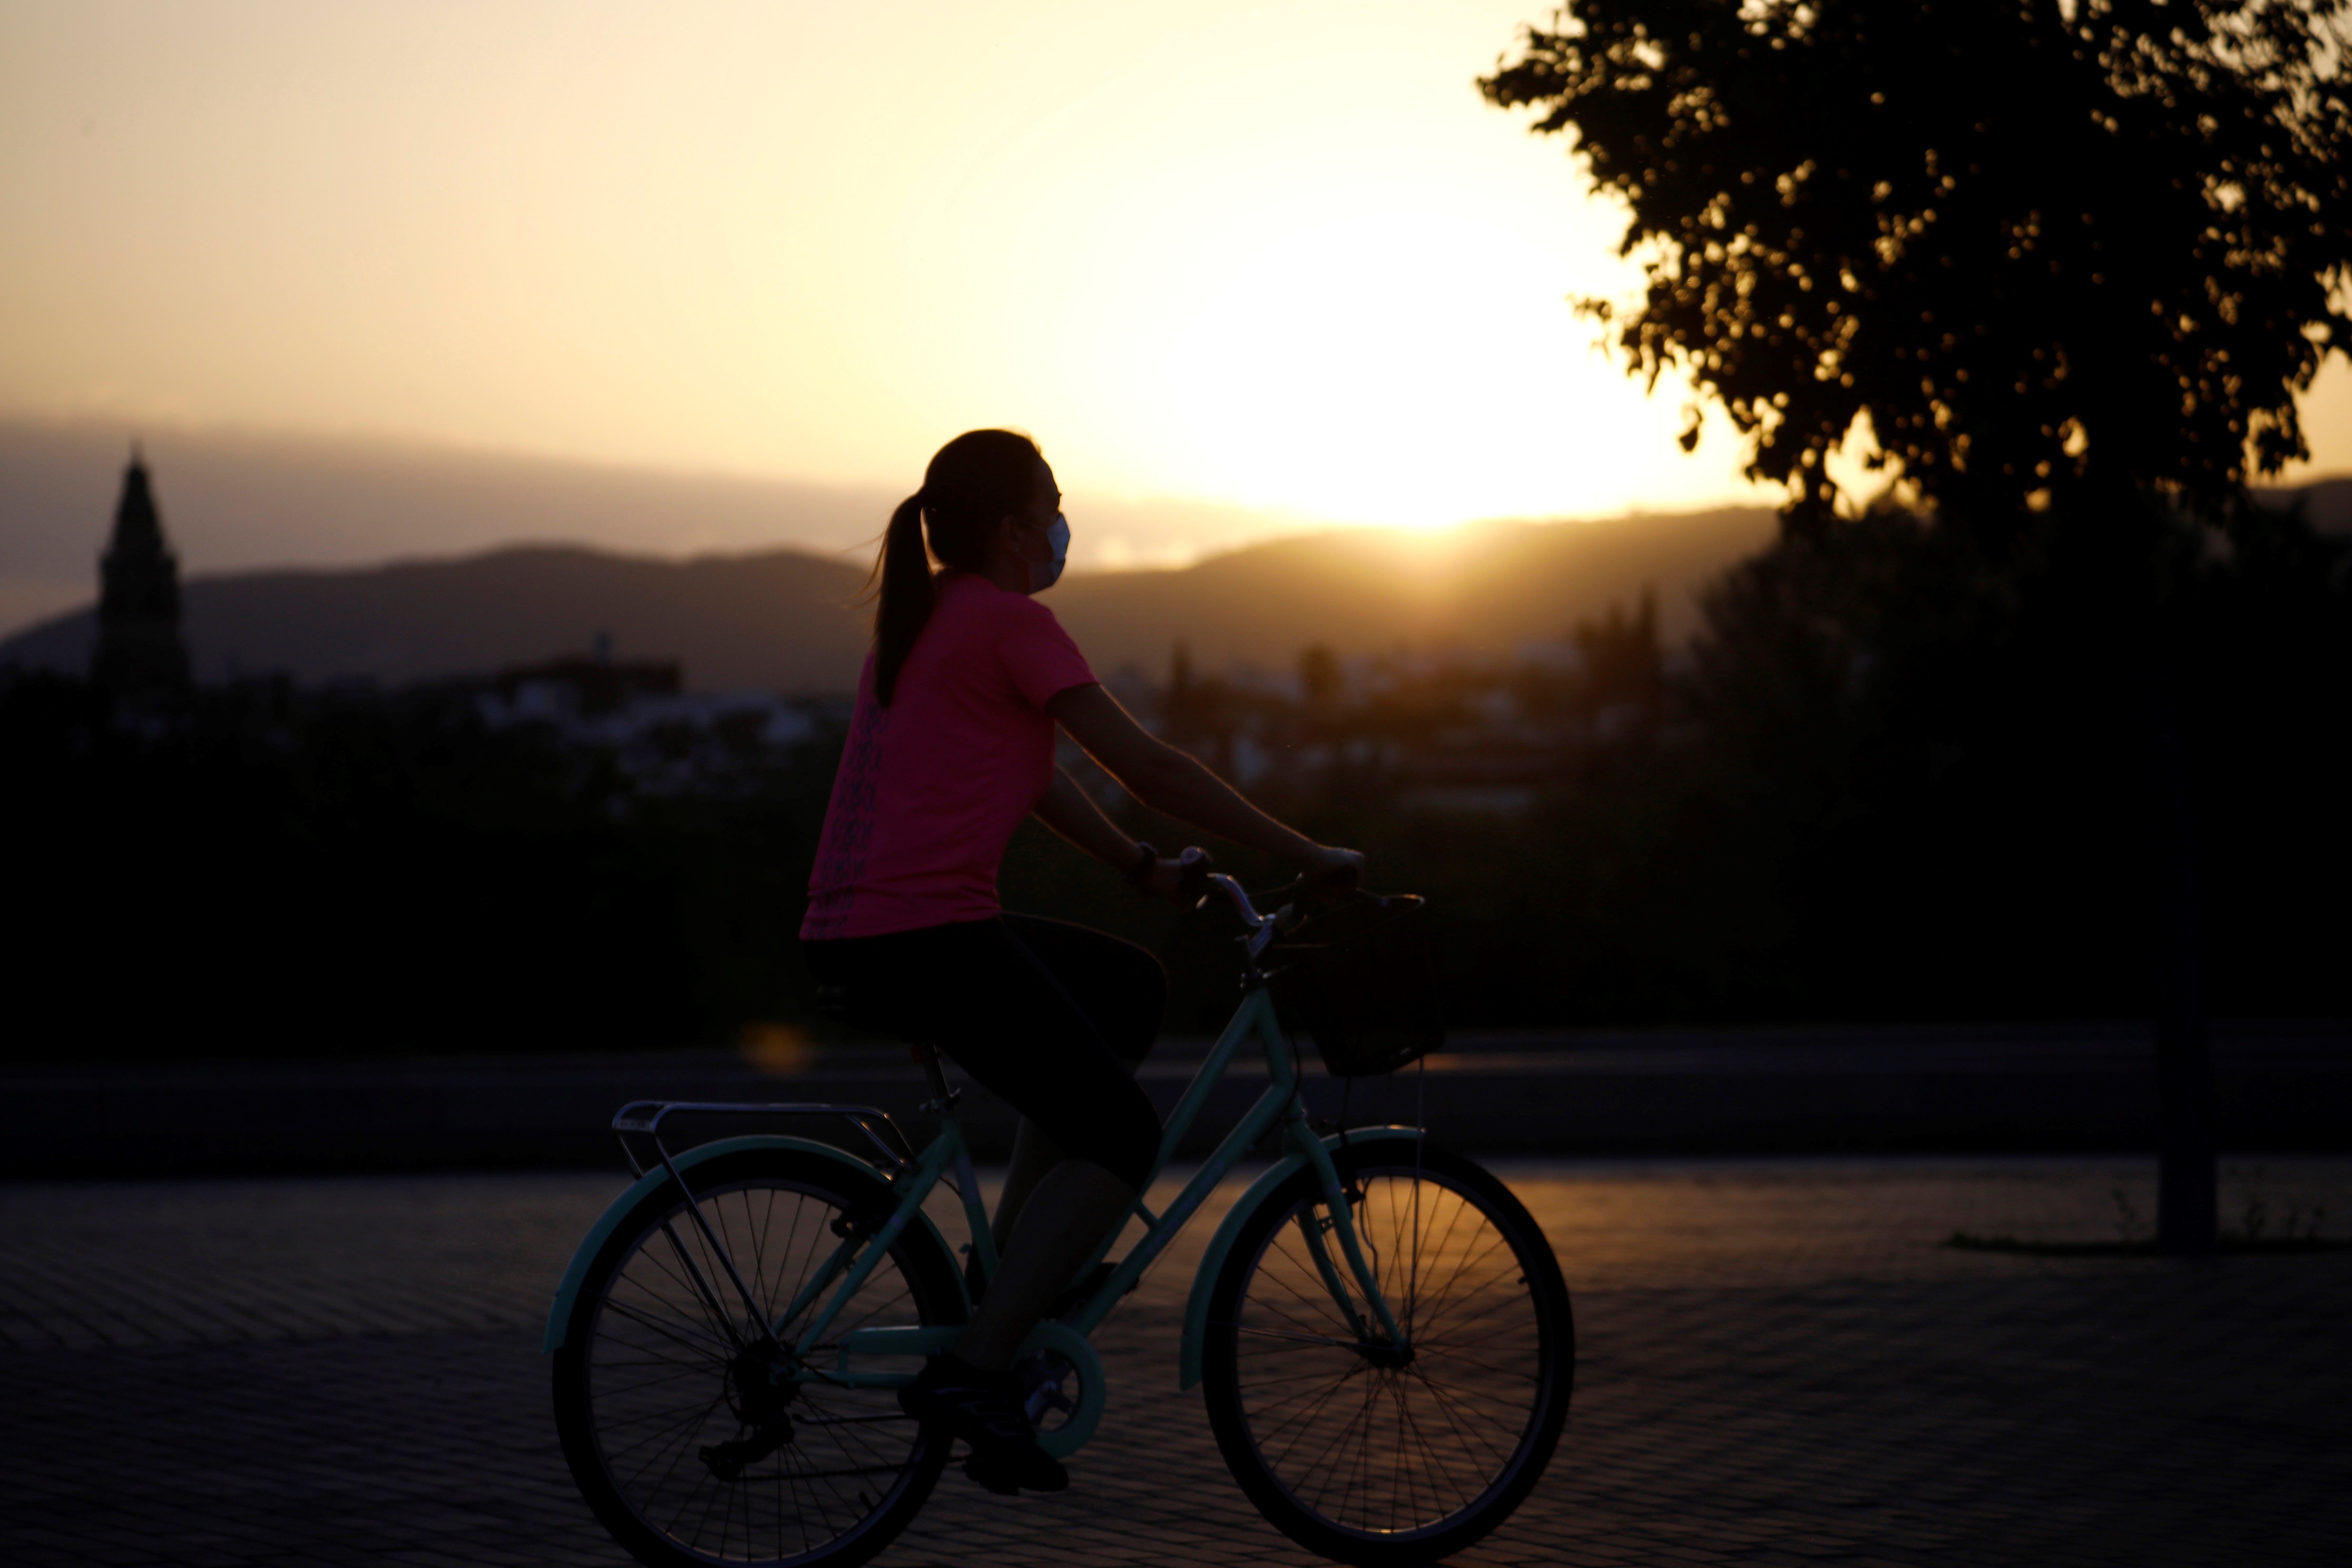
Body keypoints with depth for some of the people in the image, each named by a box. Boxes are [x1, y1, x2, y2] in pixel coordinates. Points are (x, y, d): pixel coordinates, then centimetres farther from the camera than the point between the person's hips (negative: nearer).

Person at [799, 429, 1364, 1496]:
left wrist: (1141, 866, 28)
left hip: (855, 935, 9)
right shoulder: (1008, 621, -8)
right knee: (1122, 1138, -1)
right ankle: (974, 1371, -8)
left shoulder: (921, 617, 20)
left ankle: (1014, 1256, 17)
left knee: (1131, 989, 22)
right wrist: (1308, 857, -2)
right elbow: (1149, 770, -9)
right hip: (926, 937, -9)